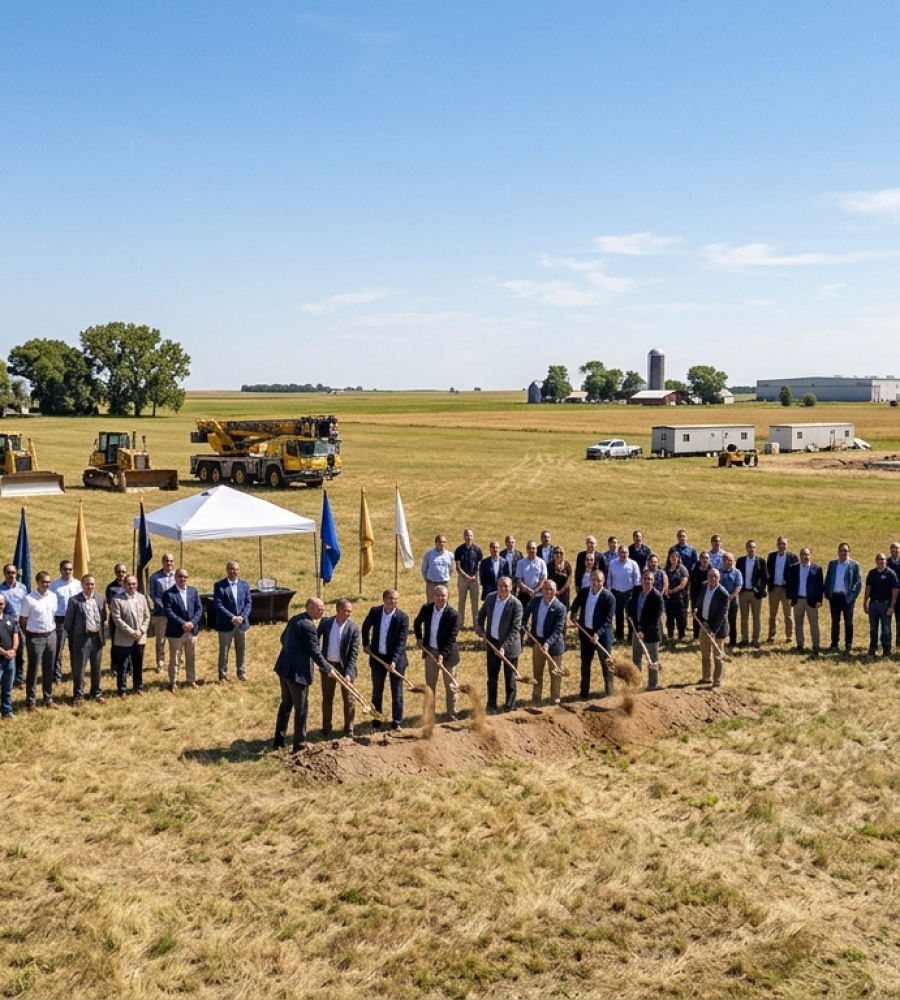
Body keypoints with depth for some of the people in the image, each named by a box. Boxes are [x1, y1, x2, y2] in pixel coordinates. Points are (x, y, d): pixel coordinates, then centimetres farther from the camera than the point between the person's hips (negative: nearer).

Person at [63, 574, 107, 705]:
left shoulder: (101, 598, 5)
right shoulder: (74, 601, -7)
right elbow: (69, 621, -4)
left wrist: (103, 635, 4)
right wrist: (71, 639, -3)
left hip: (97, 637, 4)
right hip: (81, 638, -4)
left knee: (97, 668, 13)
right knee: (78, 669, 3)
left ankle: (96, 693, 27)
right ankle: (78, 696, 14)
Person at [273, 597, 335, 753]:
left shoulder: (295, 619, 8)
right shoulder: (308, 626, -20)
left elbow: (283, 638, 21)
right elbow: (315, 652, -18)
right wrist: (328, 669, -6)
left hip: (285, 668, 9)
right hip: (297, 672, -9)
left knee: (286, 705, 19)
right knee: (301, 709, 2)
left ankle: (279, 741, 27)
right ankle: (299, 745, 10)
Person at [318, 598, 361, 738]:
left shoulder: (353, 628, -14)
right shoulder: (325, 622, -8)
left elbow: (354, 652, -14)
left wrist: (348, 673, -21)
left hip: (345, 667, -2)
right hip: (327, 665, 2)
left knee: (349, 699, 5)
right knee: (327, 698, 13)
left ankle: (349, 729, 19)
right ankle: (326, 728, 27)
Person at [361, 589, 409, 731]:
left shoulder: (403, 617, -15)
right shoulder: (374, 611, -6)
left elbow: (401, 641, -18)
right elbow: (365, 627, 14)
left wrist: (394, 660, -26)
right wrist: (366, 644, 8)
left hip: (396, 658, -3)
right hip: (377, 657, 3)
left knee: (397, 692, 3)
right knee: (377, 691, 13)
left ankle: (397, 722, 14)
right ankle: (376, 719, 27)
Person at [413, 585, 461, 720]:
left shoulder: (454, 615, -19)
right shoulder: (426, 609, -7)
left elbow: (452, 639, -22)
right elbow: (417, 623, 14)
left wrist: (443, 655, -30)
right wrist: (419, 638, 4)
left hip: (447, 653, -3)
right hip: (430, 652, 3)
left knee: (450, 685, 9)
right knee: (430, 684, 13)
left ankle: (451, 713, 23)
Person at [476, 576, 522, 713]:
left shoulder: (516, 604, -20)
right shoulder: (490, 598, -5)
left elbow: (516, 629, -21)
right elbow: (482, 613, 17)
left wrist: (504, 646, -27)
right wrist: (480, 626, 5)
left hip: (509, 645, -4)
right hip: (492, 642, 4)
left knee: (510, 679, 8)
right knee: (492, 677, 15)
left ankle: (509, 707, 21)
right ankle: (492, 705, 29)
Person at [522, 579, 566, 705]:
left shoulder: (560, 608, -22)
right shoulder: (535, 599, -7)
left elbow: (558, 630, -25)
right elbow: (527, 612, 15)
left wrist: (548, 643, -35)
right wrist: (523, 624, 4)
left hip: (553, 644, -5)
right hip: (537, 641, 5)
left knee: (555, 673, 8)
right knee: (537, 671, 18)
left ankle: (555, 699, 23)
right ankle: (537, 697, 34)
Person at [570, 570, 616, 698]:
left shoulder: (609, 597, -18)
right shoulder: (583, 592, -4)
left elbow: (608, 620, -20)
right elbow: (575, 606, 18)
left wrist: (598, 633, -28)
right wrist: (574, 616, 6)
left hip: (602, 634, -5)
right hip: (586, 632, 5)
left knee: (606, 663, 4)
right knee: (585, 663, 15)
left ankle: (609, 691, 16)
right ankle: (584, 692, 27)